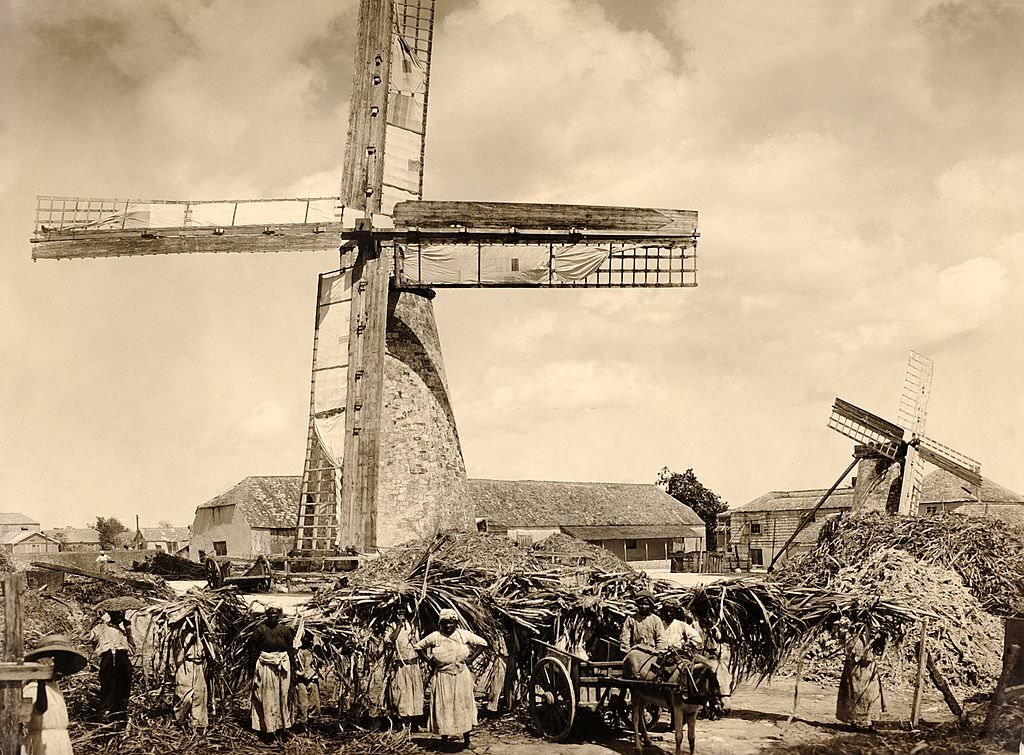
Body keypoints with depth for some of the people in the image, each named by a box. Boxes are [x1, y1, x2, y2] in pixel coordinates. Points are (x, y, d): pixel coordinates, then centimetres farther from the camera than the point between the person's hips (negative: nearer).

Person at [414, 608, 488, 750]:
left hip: (461, 676, 1)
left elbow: (482, 643, 5)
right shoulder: (435, 636, -4)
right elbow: (418, 646, 6)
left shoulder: (464, 634, -2)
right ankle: (444, 738, 13)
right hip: (442, 678, -1)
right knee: (443, 707, 3)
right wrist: (429, 660, -1)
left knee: (463, 705, 5)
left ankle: (466, 738, 15)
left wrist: (471, 658, -1)